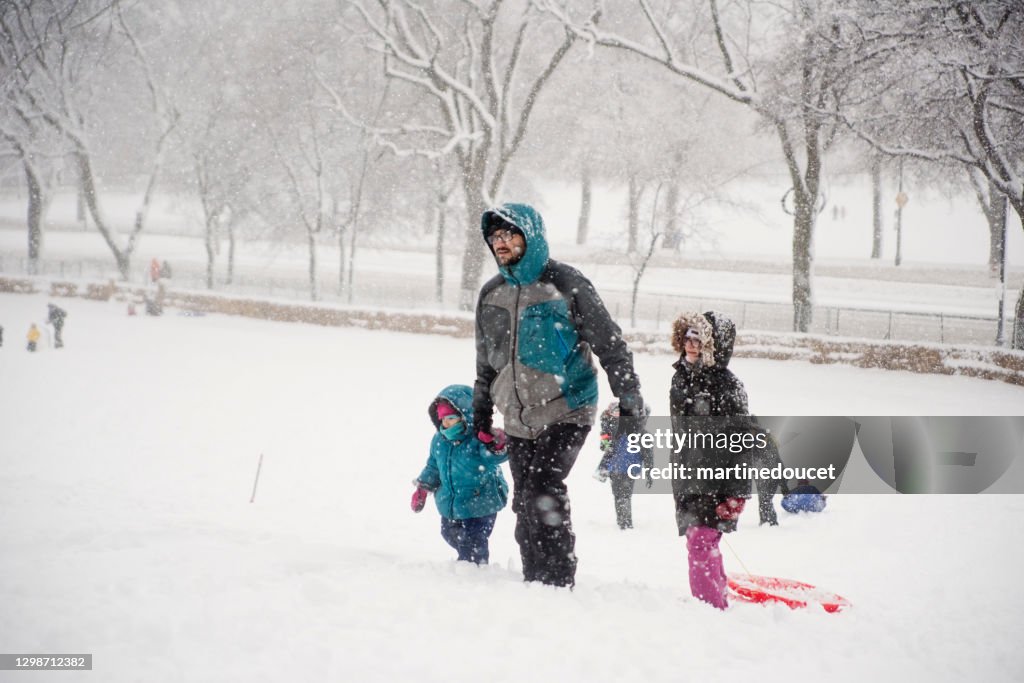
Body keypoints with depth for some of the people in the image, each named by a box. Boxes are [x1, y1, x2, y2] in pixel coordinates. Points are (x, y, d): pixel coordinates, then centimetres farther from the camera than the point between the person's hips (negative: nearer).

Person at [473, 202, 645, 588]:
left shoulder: (566, 284, -5)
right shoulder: (491, 294, 12)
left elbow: (610, 345, -2)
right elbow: (486, 363, 23)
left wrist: (629, 399, -5)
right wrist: (481, 416, 23)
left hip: (566, 414, -6)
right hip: (518, 421, 6)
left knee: (542, 492, -19)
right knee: (526, 506, 3)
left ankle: (558, 582, -14)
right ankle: (535, 583, 10)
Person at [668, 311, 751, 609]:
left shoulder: (727, 385, -12)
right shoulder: (681, 378, 11)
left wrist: (734, 493, -18)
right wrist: (678, 478, 24)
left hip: (715, 483, -8)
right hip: (687, 480, 8)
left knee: (701, 540, -17)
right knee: (701, 542, 13)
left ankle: (709, 603, -16)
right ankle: (718, 601, 25)